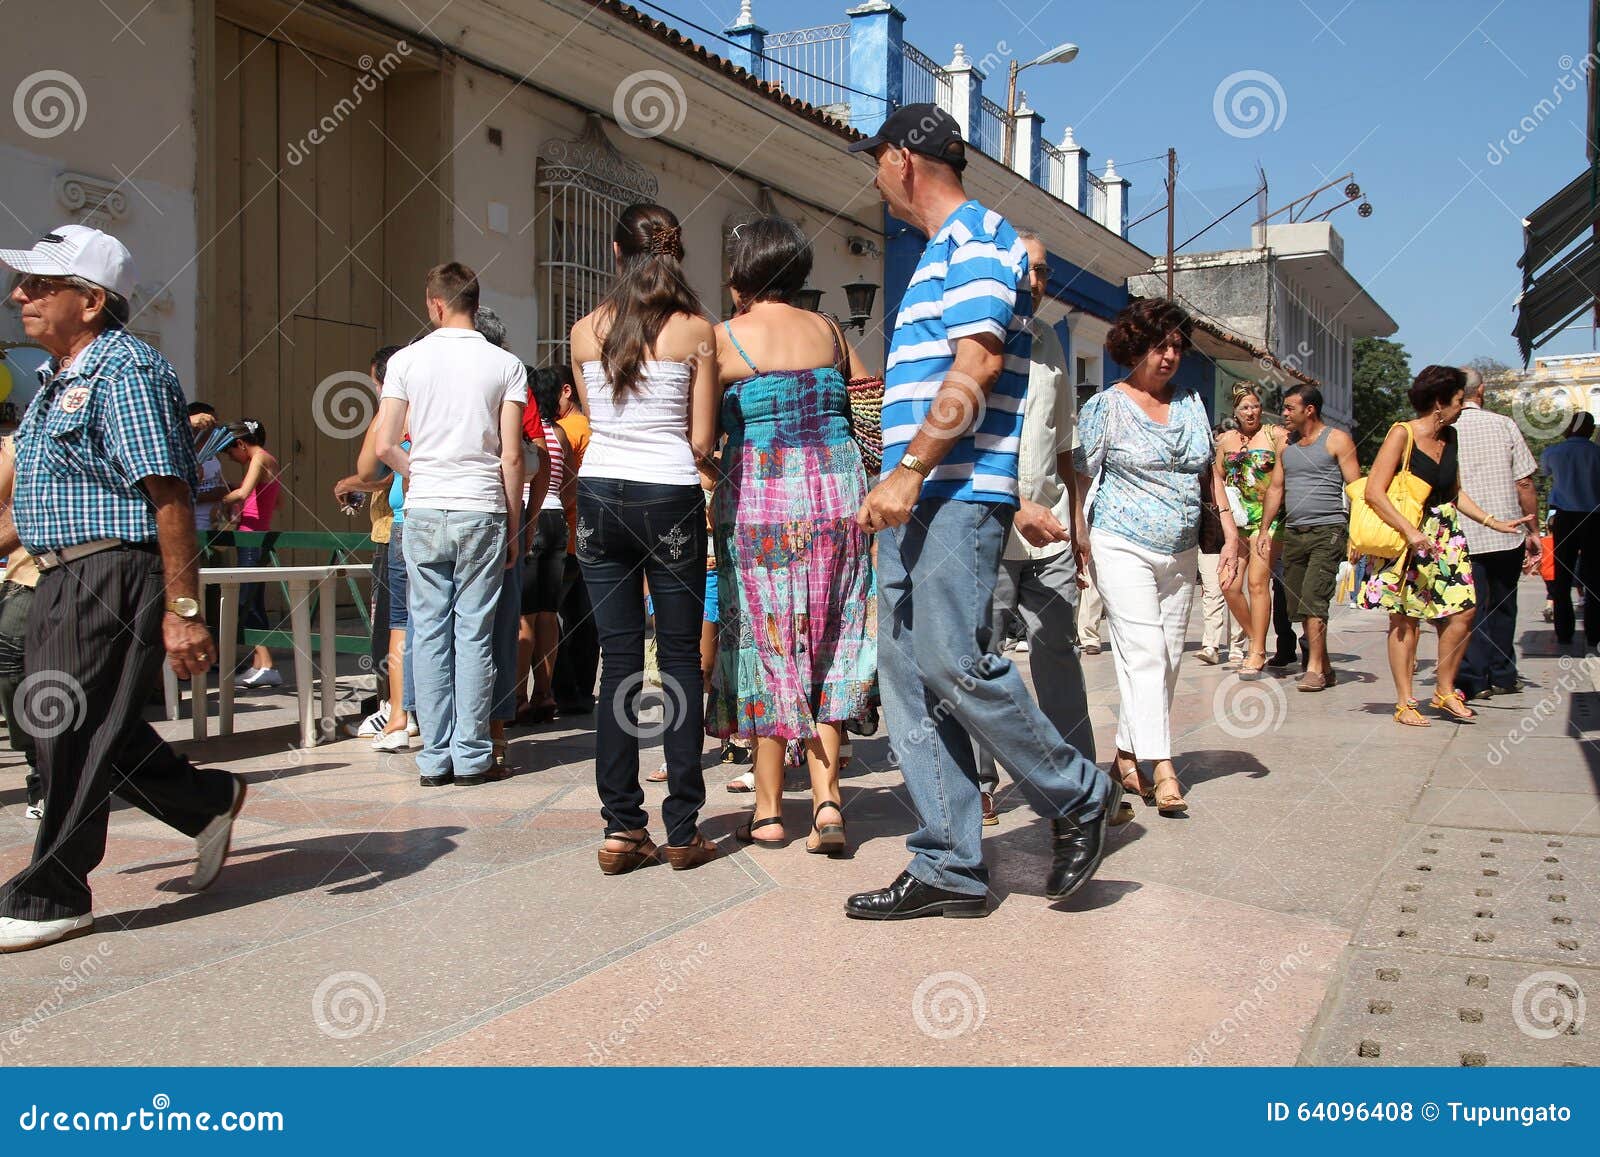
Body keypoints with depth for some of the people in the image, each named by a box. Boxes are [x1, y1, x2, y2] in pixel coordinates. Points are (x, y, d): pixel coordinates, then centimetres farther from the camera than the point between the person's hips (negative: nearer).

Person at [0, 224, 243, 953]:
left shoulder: (124, 372, -13)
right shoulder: (59, 379, 18)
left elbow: (170, 496, -20)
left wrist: (182, 611, -23)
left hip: (112, 578, -10)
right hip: (62, 580, 10)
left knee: (76, 738, -2)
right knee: (98, 731, 15)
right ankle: (210, 803, 32)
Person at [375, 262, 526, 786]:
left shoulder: (406, 360, 3)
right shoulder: (506, 365, 1)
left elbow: (384, 446, 0)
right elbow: (511, 456, -3)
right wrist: (514, 524, 5)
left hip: (424, 512, 1)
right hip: (482, 512, -1)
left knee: (429, 632, 6)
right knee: (474, 634, 3)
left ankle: (435, 758, 10)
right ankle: (471, 757, 7)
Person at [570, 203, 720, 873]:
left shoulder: (585, 332, 4)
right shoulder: (697, 332, -3)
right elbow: (702, 442, -2)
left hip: (599, 498, 3)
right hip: (670, 501, -2)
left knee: (618, 659, 6)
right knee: (680, 660, 5)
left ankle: (621, 828, 6)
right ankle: (683, 831, 7)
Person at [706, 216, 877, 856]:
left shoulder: (726, 337, -5)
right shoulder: (828, 331, 8)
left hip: (759, 501, -4)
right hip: (836, 492, 4)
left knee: (766, 642, 4)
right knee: (827, 643, 9)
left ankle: (768, 810, 10)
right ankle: (826, 799, 2)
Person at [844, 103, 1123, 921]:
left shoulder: (977, 240, -5)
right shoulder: (941, 253, 25)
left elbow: (977, 367, -17)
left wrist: (908, 471, -21)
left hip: (957, 493, -10)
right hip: (917, 500, 10)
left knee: (953, 663, -14)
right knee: (908, 680, 4)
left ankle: (1079, 798, 7)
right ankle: (949, 868, 8)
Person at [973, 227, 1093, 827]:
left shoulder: (1049, 340, 16)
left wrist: (1075, 524, 19)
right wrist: (1017, 507, -20)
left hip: (1051, 533, 6)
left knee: (1059, 654, 9)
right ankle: (976, 784, 10)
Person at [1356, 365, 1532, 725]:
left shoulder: (1449, 436, 11)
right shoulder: (1402, 434, -11)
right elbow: (1373, 492, -17)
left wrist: (1493, 522, 13)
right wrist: (1410, 532, -24)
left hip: (1445, 538, 7)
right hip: (1406, 538, -7)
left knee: (1462, 613, -1)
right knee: (1405, 619, -1)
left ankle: (1444, 692, 14)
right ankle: (1404, 703, 5)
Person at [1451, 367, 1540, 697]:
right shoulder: (1504, 425, -1)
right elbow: (1525, 483, -1)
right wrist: (1532, 531, 7)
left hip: (1462, 536, -1)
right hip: (1507, 533, 2)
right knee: (1503, 606, 16)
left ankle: (1473, 680, -6)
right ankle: (1502, 676, 24)